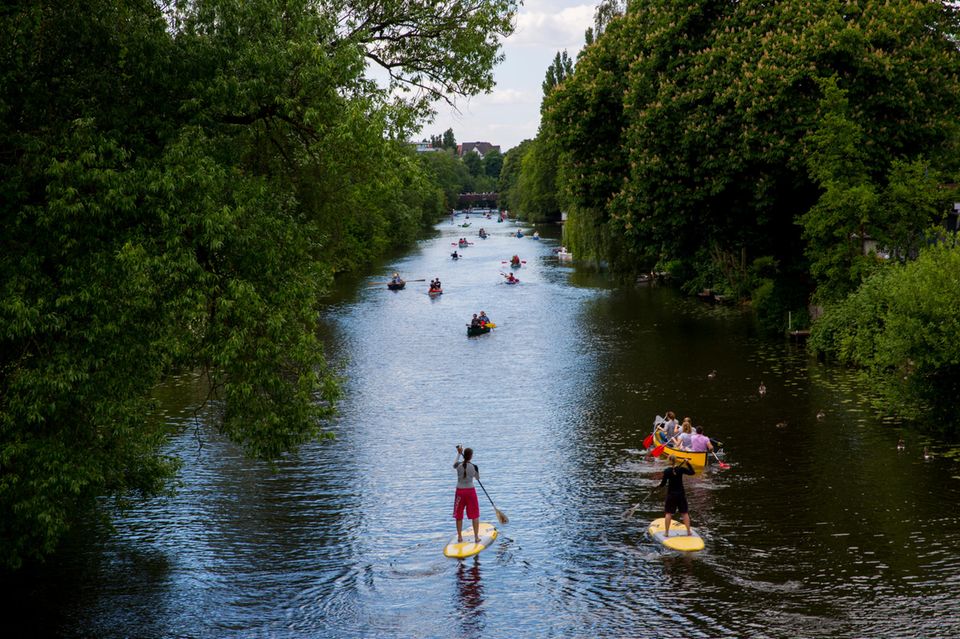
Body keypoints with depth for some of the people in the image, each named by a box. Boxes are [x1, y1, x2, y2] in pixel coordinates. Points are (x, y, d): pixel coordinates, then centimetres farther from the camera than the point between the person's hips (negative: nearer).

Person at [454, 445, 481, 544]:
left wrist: (459, 454, 27)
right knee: (475, 515, 10)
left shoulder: (458, 465, -9)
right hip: (471, 491, -2)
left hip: (460, 491, 2)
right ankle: (476, 537, 10)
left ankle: (459, 537, 19)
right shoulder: (474, 467, -13)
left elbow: (454, 465, 18)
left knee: (459, 516, 14)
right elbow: (478, 478, 6)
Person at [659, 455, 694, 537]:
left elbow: (663, 484, -7)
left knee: (668, 513, 6)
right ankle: (688, 531, 14)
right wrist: (688, 463, 9)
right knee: (685, 513, 12)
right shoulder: (681, 469, -9)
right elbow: (692, 472, 5)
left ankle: (666, 532, 7)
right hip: (681, 493, 2)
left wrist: (658, 486, 13)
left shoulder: (667, 471, -12)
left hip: (671, 494, -2)